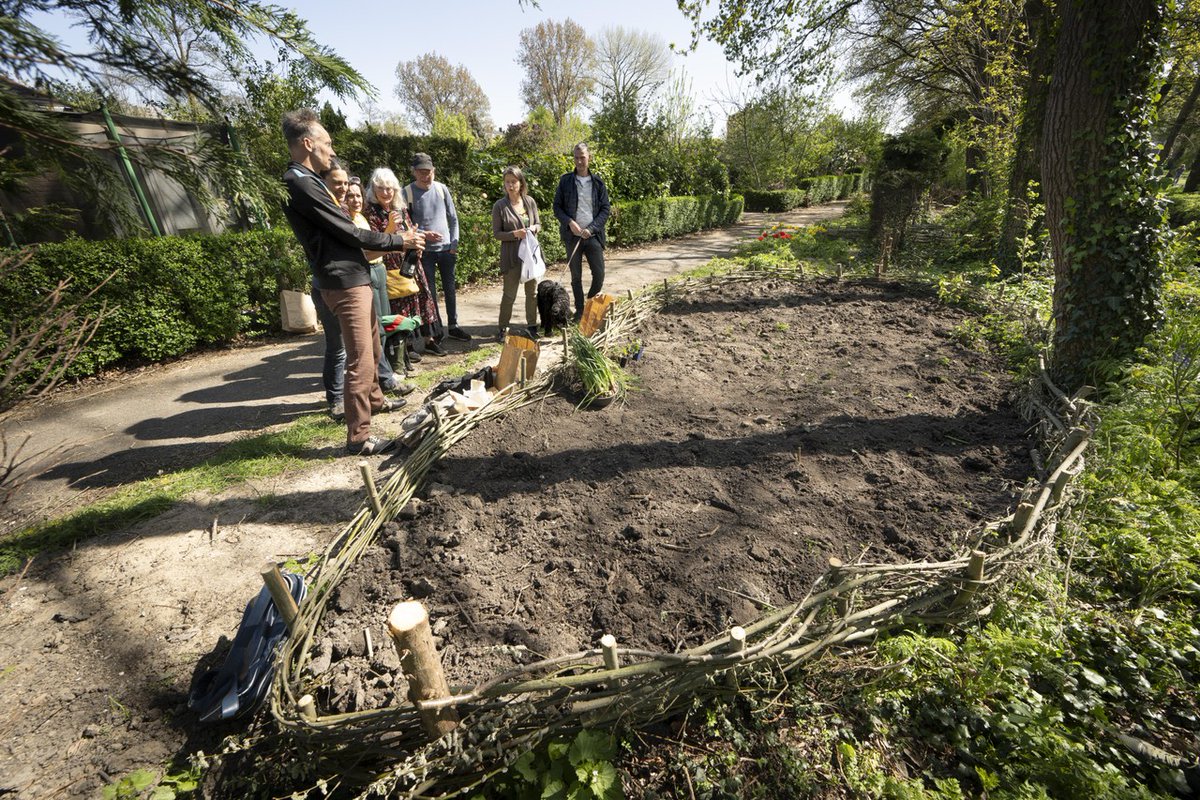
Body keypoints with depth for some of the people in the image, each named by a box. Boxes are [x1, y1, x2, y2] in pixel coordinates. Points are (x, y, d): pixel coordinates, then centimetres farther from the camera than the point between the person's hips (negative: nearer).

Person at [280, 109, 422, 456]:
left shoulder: (308, 180, 18)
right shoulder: (300, 184, -14)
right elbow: (350, 233, -15)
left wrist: (394, 243, 13)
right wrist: (399, 241, -5)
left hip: (355, 277, 11)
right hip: (344, 282, -11)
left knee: (371, 348, 23)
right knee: (360, 360, -10)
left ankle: (374, 399, 42)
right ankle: (358, 437, -4)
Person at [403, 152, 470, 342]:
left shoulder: (442, 188, 3)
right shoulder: (406, 193, -5)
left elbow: (453, 218, 7)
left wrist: (454, 244, 0)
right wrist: (423, 234, -19)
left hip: (446, 248, 2)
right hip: (424, 251, -2)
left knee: (450, 289, 9)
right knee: (430, 293, 3)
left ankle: (453, 326, 22)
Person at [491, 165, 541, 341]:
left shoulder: (530, 201, 3)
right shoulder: (500, 206, -6)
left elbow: (538, 224, 12)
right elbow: (496, 233, -5)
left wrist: (532, 228, -11)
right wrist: (514, 234, -20)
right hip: (511, 256, -3)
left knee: (532, 292, 10)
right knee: (509, 294, 2)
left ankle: (532, 325, 25)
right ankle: (503, 328, 17)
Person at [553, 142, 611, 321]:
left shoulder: (598, 182, 5)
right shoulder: (565, 180, 4)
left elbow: (605, 210, 3)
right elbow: (557, 207, 5)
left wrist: (591, 229, -10)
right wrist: (569, 222, -13)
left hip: (593, 235, 0)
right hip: (572, 236, 0)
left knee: (599, 274, -4)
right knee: (576, 277, 5)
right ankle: (579, 311, 17)